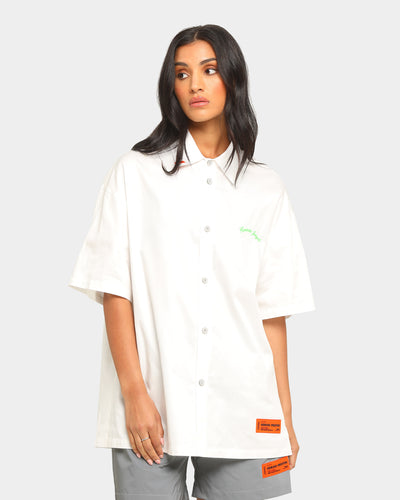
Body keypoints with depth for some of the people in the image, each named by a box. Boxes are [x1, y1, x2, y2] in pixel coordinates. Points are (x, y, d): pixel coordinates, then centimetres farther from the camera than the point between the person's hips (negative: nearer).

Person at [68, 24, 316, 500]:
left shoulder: (266, 188, 10)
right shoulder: (135, 172, 5)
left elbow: (272, 310, 8)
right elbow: (114, 291, -2)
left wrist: (284, 416, 4)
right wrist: (134, 393, -10)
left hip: (242, 414, 2)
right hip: (151, 409, -1)